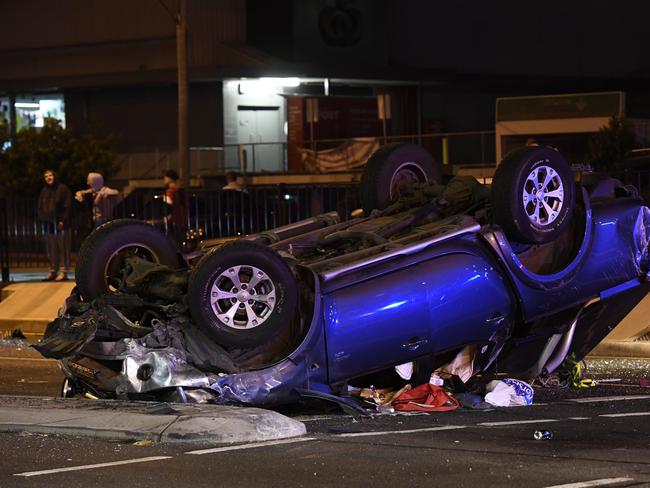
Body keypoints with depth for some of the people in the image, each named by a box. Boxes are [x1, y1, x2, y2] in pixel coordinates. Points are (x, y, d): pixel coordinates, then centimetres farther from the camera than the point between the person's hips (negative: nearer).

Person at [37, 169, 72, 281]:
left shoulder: (63, 189, -1)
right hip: (48, 223, 6)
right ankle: (53, 271, 8)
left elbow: (67, 206, -6)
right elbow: (40, 207, 21)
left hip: (60, 223, -6)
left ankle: (63, 272, -8)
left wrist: (62, 221, -13)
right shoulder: (44, 191, 17)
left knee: (62, 247, -8)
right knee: (51, 248, 5)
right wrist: (42, 219, 6)